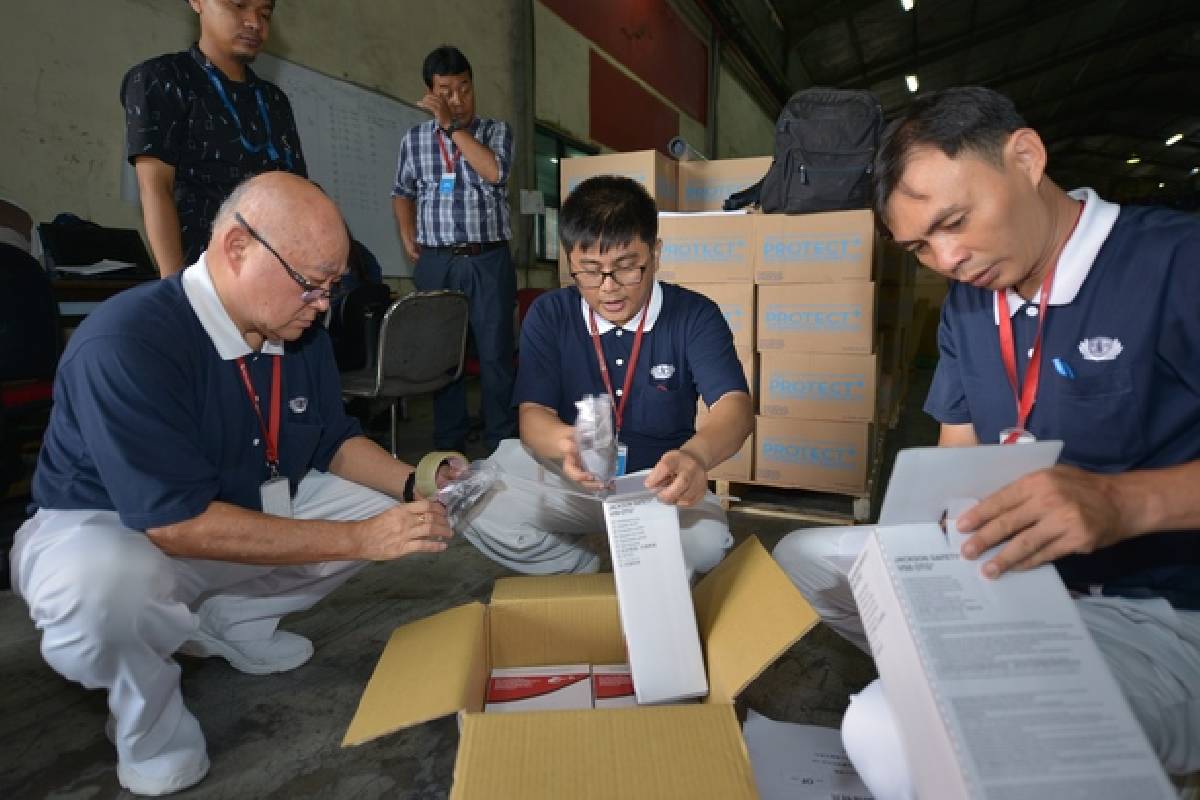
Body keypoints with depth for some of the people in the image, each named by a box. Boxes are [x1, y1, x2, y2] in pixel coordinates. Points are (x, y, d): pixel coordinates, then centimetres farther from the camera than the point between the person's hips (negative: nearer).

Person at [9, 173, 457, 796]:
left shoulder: (301, 334, -9)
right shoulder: (124, 344, -32)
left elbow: (335, 440, 3)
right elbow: (179, 523, -35)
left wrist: (414, 483, -16)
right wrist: (358, 539, -36)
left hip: (252, 506, 7)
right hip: (108, 529, -6)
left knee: (386, 509, -3)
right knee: (100, 591, -39)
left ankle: (231, 623, 13)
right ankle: (146, 712, -3)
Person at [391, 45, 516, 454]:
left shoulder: (497, 130, 5)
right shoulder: (413, 139, 11)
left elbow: (494, 172, -15)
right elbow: (402, 192, 23)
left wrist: (452, 125, -11)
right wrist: (408, 238, 10)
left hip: (489, 260, -2)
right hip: (436, 263, 2)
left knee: (496, 353, -3)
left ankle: (502, 444, 5)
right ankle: (447, 444, 16)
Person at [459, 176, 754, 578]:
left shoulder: (694, 316, -10)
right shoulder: (548, 315, -5)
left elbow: (735, 405, -23)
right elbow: (533, 413, -12)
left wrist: (696, 454, -50)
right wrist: (567, 441, -40)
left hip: (657, 481, -1)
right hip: (568, 477, 1)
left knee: (707, 542, -33)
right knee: (474, 508, -24)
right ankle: (594, 576, -2)